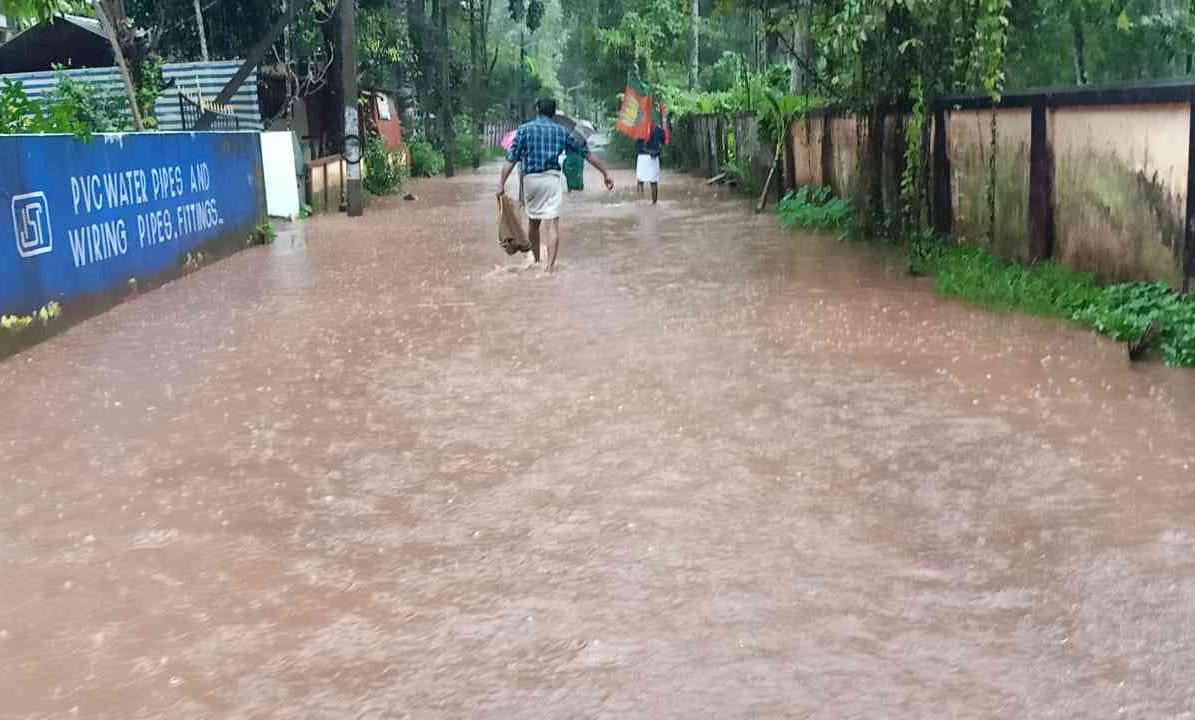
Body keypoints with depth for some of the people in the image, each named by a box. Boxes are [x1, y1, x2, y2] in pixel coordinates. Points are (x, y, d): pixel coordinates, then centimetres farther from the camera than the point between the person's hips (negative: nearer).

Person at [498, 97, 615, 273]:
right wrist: (605, 172, 15)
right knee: (552, 224, -5)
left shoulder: (525, 129, 4)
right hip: (552, 178, -1)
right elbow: (586, 152, 9)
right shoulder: (561, 130, 7)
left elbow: (511, 159, -4)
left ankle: (536, 261, 29)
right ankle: (551, 266, -16)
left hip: (530, 179, 1)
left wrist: (502, 184, -3)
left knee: (534, 222, 17)